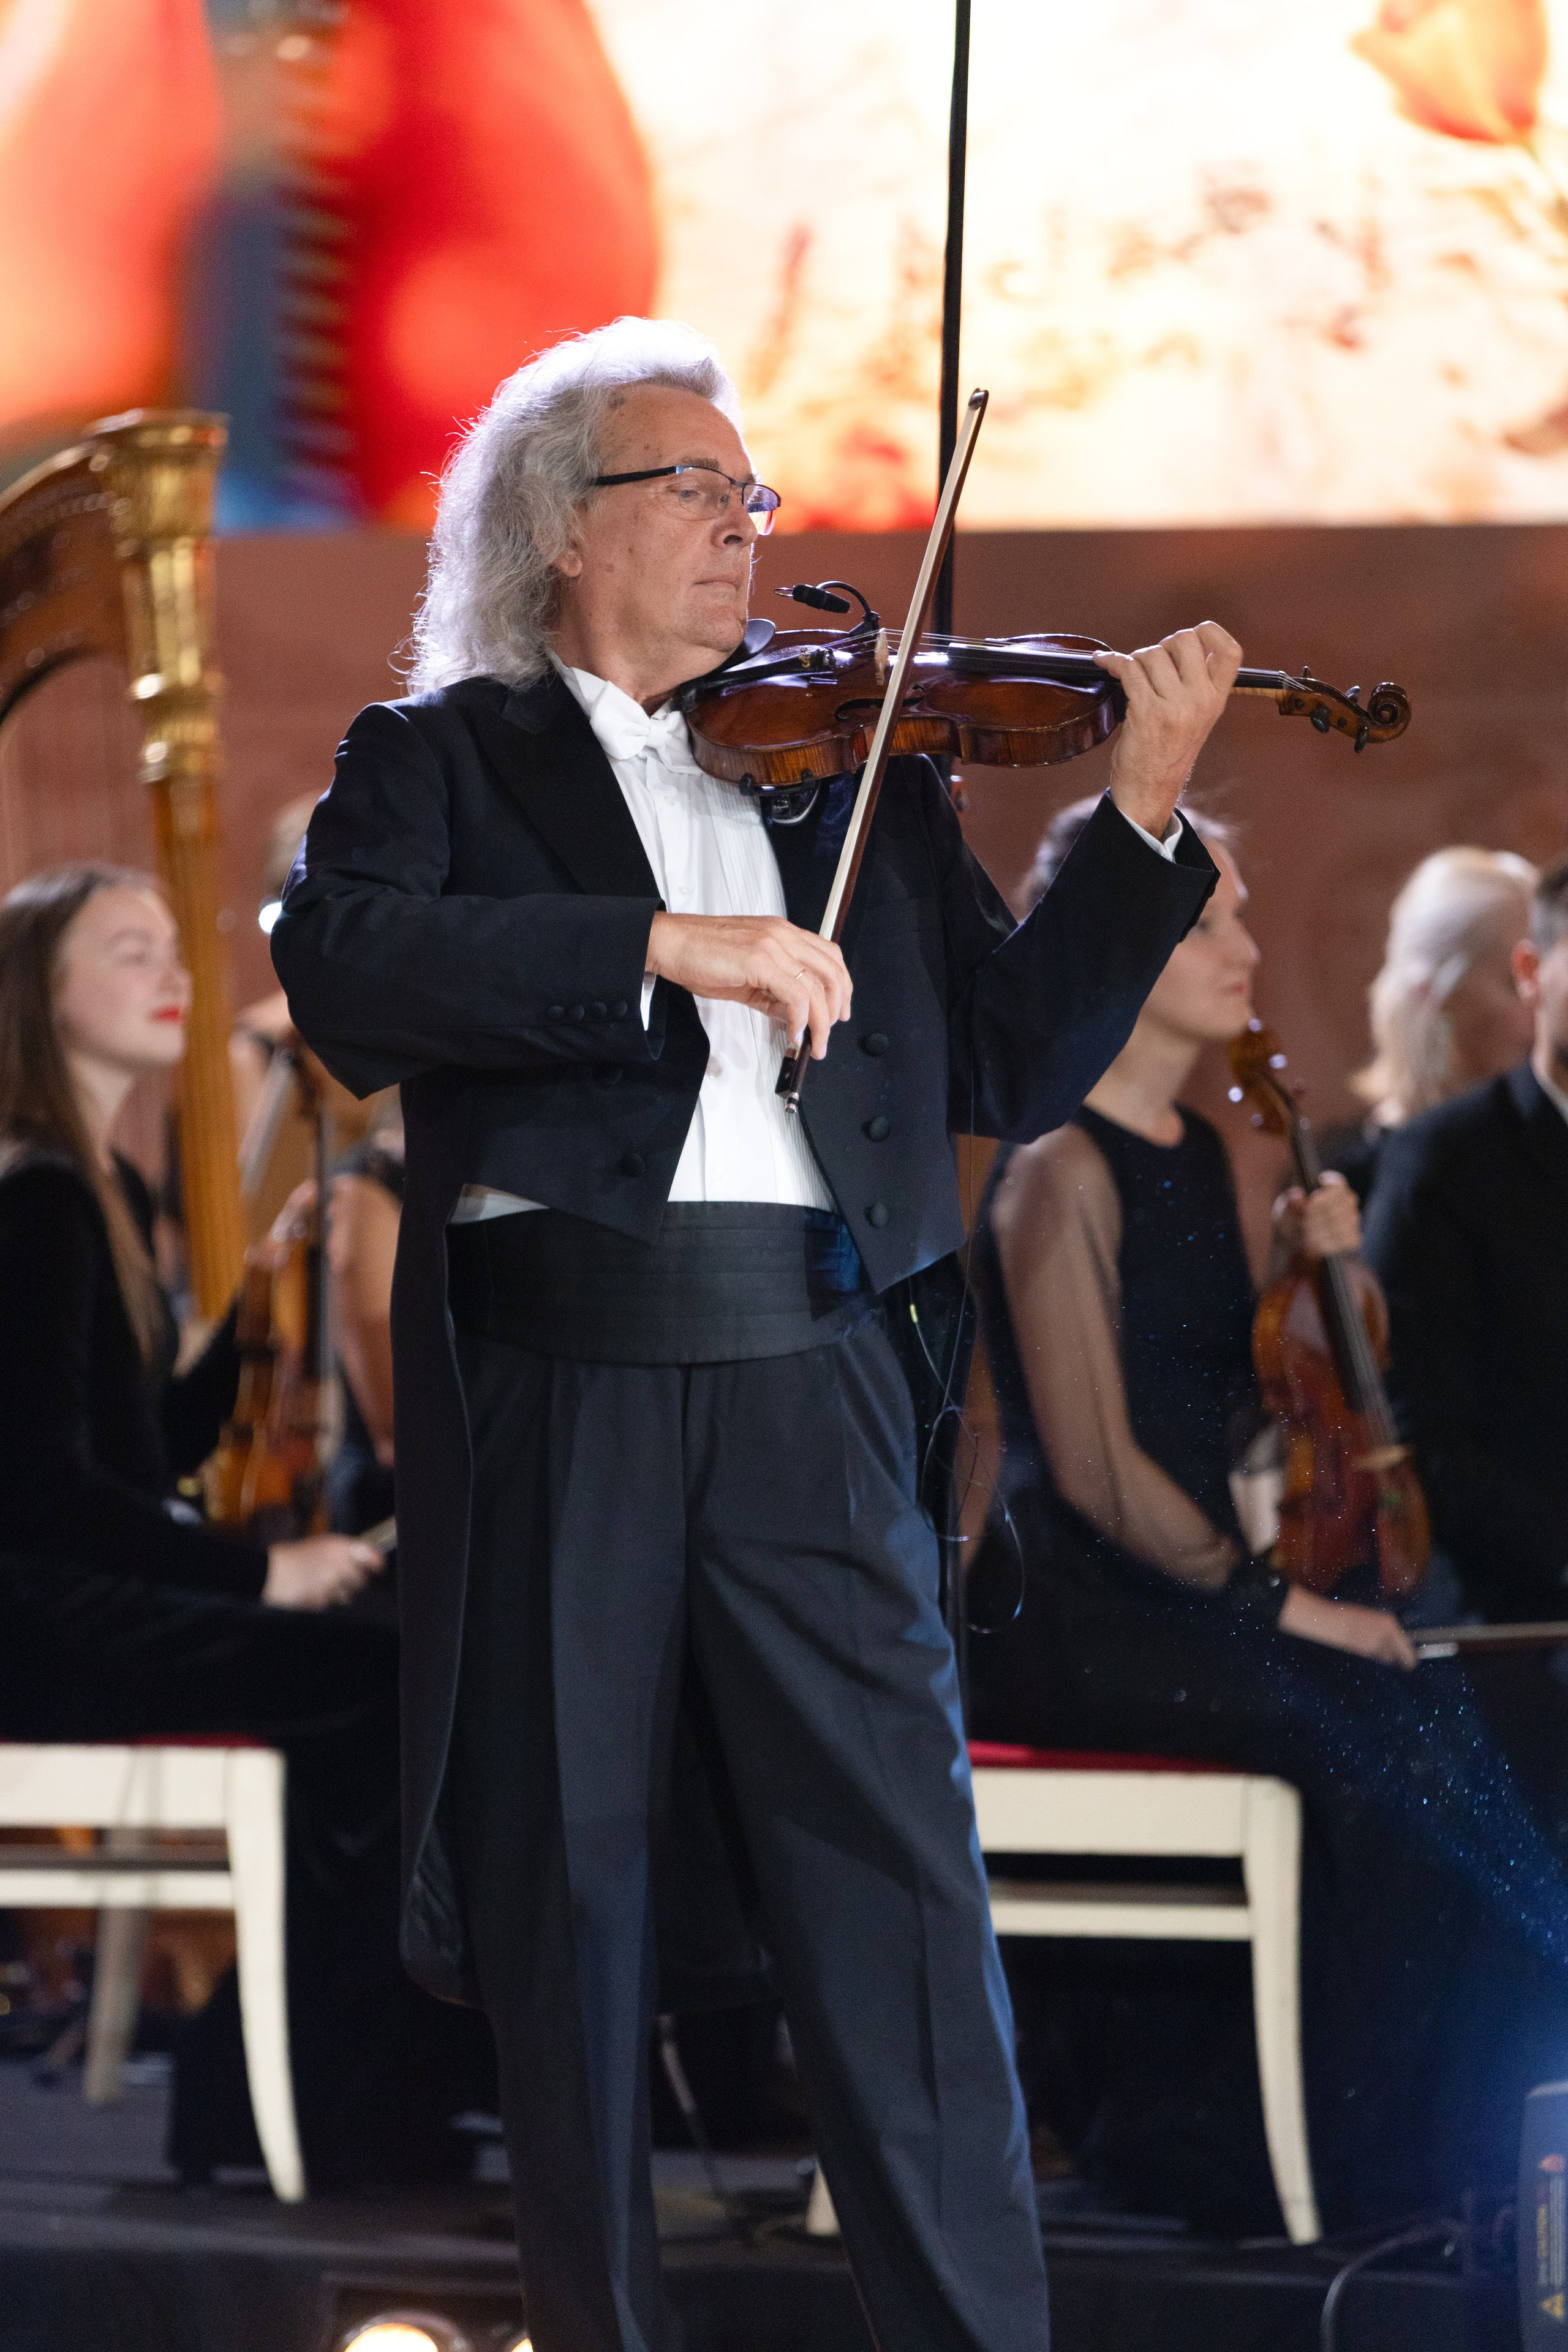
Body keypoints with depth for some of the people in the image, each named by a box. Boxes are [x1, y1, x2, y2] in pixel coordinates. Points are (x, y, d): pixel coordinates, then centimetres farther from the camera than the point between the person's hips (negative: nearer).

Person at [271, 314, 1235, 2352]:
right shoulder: (442, 758, 10)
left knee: (905, 1897, -6)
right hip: (549, 1395, -1)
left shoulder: (854, 766, 19)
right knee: (570, 1897, 4)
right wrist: (666, 945, -19)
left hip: (807, 1387, 2)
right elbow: (343, 966, -11)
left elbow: (1015, 1065, 13)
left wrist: (1142, 817, 2)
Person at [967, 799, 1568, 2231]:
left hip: (1186, 1591, 8)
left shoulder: (1196, 1152, 15)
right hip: (1077, 1615, -8)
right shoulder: (1062, 1172, -11)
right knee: (1378, 1733, -23)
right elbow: (1094, 1468, -16)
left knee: (1432, 1718, -13)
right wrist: (1274, 1603, -14)